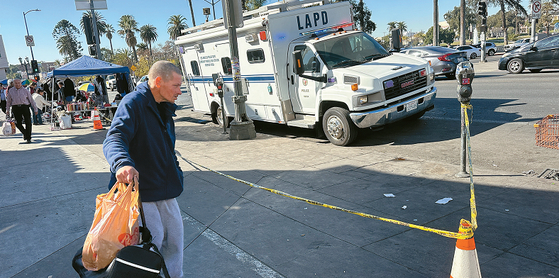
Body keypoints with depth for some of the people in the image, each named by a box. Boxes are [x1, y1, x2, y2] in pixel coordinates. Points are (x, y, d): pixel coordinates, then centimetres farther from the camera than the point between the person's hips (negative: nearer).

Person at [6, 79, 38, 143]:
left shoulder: (25, 90, 5)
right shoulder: (10, 91, 9)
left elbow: (31, 100, 8)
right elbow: (8, 101, 19)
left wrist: (35, 109, 7)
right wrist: (7, 110, 20)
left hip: (24, 107, -1)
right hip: (16, 108, 1)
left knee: (28, 122, -5)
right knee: (18, 123, -1)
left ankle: (28, 138, 4)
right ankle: (24, 133, 28)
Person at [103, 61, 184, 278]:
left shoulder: (165, 109, 12)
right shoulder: (133, 103, -16)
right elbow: (114, 139, -31)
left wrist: (176, 176, 18)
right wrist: (122, 163, -50)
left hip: (164, 190, 8)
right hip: (139, 188, -8)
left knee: (174, 236, 13)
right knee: (154, 238, -7)